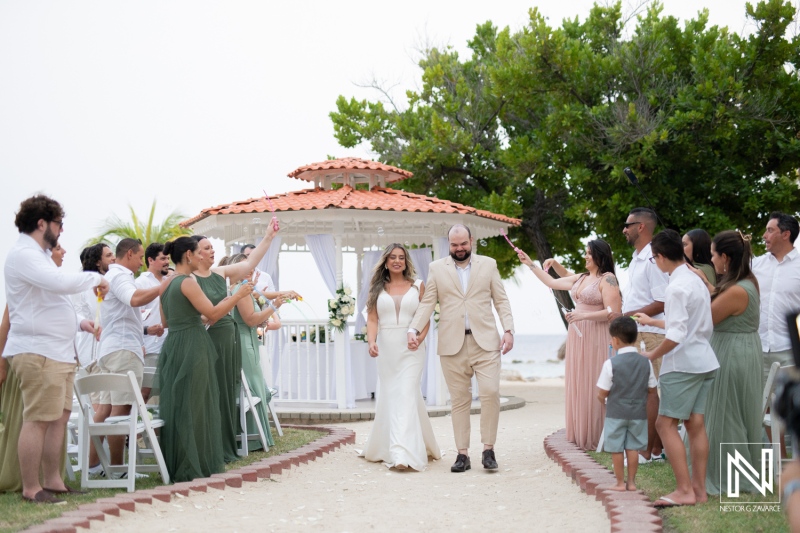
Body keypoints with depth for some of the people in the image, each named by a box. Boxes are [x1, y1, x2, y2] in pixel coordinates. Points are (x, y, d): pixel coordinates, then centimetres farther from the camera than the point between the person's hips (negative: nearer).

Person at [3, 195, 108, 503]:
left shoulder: (37, 255, 20)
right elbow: (61, 282, -27)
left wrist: (79, 323, 13)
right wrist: (95, 278, -12)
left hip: (57, 350, 10)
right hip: (37, 351, -10)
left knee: (60, 416, 10)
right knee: (37, 419, -8)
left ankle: (52, 481, 16)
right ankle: (31, 488, -3)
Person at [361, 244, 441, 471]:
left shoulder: (417, 286, 7)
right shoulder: (377, 288, 10)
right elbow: (372, 318, 4)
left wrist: (421, 336, -14)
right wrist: (371, 341, -13)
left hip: (410, 348, -2)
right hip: (386, 349, 2)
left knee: (406, 396, -11)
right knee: (389, 397, 4)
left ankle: (403, 454, -15)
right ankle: (385, 448, 16)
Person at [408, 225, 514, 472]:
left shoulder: (488, 264, 10)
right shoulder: (437, 268, 10)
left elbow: (501, 301, 8)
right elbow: (427, 303, 6)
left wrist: (508, 330, -4)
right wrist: (413, 329, -8)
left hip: (485, 341, 0)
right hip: (452, 344, 1)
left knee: (490, 392, -12)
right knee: (459, 399, 3)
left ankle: (488, 449, 0)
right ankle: (463, 454, 7)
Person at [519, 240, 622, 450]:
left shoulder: (607, 279, -10)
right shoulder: (581, 278, 14)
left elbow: (613, 312, -16)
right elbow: (552, 282, 23)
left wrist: (583, 315, -22)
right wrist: (530, 265, 22)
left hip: (596, 338, -8)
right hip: (577, 336, 8)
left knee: (594, 387, -5)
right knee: (579, 385, 10)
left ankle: (597, 437, 2)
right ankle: (581, 435, 16)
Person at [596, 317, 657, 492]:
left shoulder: (611, 364, -15)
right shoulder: (646, 362, -3)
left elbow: (602, 393, -11)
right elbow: (652, 390, 4)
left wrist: (604, 402, 11)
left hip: (616, 413, -3)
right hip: (638, 413, 3)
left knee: (616, 449, 6)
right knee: (632, 447, 10)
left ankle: (620, 482, 12)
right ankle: (631, 481, 14)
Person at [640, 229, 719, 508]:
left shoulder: (676, 288, -17)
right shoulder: (697, 280, 12)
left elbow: (676, 336, -24)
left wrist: (652, 355, -9)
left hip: (682, 363, -9)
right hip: (704, 360, 9)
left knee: (666, 424, -4)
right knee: (696, 424, 10)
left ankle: (685, 490, -6)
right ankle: (699, 488, 13)